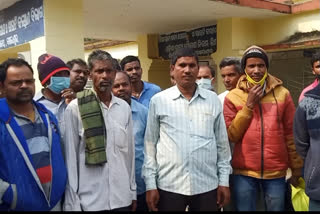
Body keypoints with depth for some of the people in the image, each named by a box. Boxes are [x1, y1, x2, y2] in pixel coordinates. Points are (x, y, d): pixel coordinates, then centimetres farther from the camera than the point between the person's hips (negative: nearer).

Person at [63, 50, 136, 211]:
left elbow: (130, 151, 8)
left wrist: (132, 191, 9)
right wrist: (72, 203, -7)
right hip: (89, 200, -3)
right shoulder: (75, 108, -8)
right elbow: (70, 158, -7)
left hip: (122, 198, 4)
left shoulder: (124, 107, 4)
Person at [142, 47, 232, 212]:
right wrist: (150, 184, -1)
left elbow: (222, 143, 8)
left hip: (207, 185, 2)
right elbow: (150, 144, 2)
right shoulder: (158, 100, -1)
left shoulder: (213, 99, 4)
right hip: (169, 186, -1)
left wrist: (224, 181, 6)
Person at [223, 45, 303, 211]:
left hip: (276, 172, 1)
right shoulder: (233, 96, -1)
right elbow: (231, 135, -7)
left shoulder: (282, 94, 2)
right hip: (244, 173, 0)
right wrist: (249, 105, -12)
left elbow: (291, 134, 4)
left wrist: (296, 169, 5)